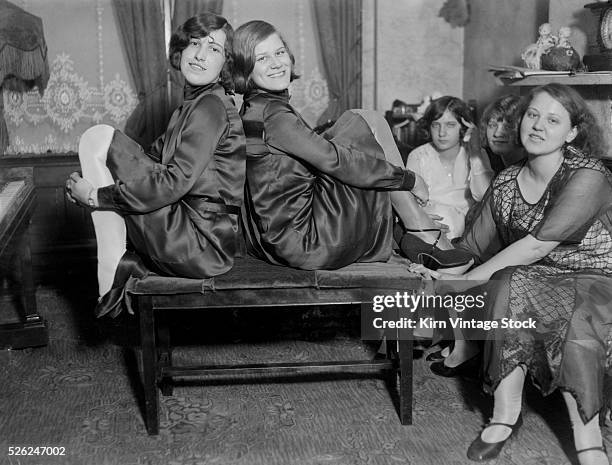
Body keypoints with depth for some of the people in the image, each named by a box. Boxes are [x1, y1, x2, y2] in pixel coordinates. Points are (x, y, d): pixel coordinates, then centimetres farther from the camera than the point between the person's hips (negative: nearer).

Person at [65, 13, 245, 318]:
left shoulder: (211, 107, -14)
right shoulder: (195, 103, 17)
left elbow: (175, 182, -21)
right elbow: (157, 157, 15)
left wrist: (96, 195, -14)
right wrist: (86, 186, 2)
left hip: (201, 243, -10)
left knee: (98, 139, -7)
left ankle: (111, 274, -5)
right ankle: (128, 264, 9)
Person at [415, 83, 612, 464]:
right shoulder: (506, 183, 4)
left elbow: (537, 246, -23)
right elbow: (473, 248, 7)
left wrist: (464, 281, -22)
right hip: (529, 283, 4)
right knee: (510, 283, -30)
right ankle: (505, 413, -21)